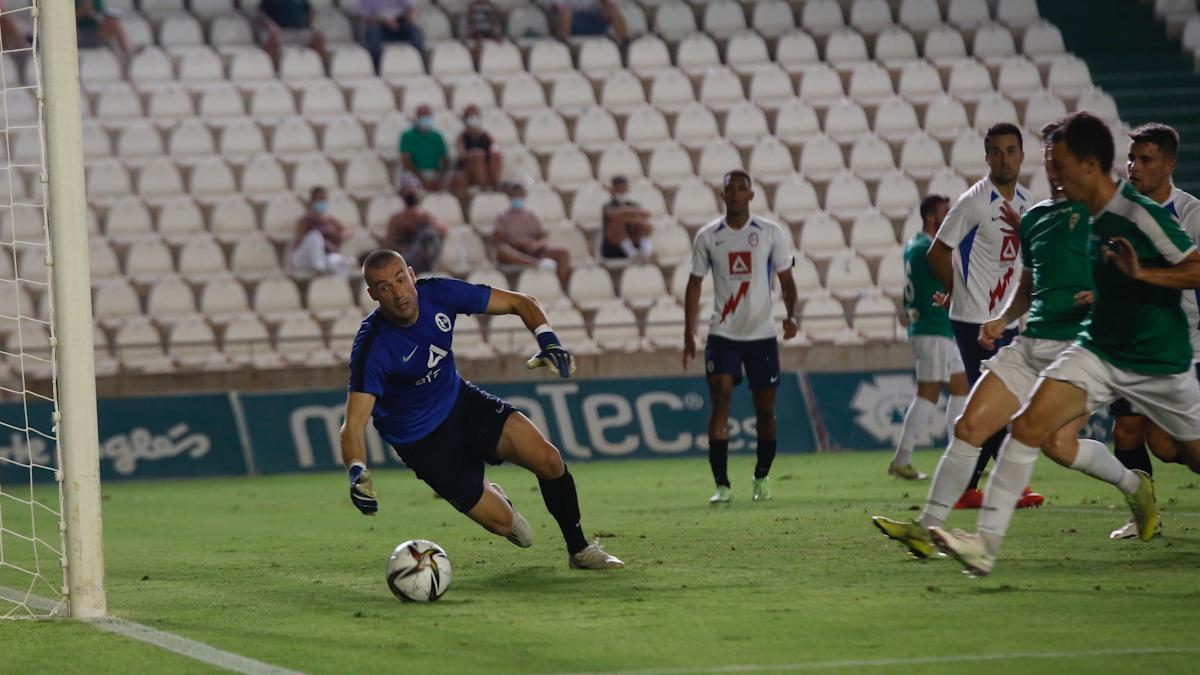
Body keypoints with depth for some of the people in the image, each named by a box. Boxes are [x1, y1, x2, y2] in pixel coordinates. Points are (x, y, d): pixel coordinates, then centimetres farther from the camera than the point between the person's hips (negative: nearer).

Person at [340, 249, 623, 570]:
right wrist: (357, 473, -54)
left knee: (548, 460, -14)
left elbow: (520, 303, -7)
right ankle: (490, 499, 31)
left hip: (459, 400, 4)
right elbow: (353, 424, -34)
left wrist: (547, 340, -26)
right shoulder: (371, 348, -31)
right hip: (422, 442, -4)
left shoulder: (439, 293, -18)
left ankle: (579, 550, 10)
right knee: (502, 522, -8)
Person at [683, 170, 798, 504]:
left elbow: (786, 279, 3)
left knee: (765, 409, 5)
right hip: (722, 335, 0)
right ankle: (721, 483, -12)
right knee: (720, 401, -13)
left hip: (762, 334, 0)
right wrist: (689, 332, 2)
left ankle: (762, 477, 25)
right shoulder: (708, 236, 3)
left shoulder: (771, 233, 0)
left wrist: (791, 314, -15)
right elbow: (695, 284, 8)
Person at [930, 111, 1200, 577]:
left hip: (1159, 363, -6)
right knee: (1029, 425, -15)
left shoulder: (1140, 215, -22)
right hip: (1099, 351, 6)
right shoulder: (1090, 218, 1)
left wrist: (1143, 274, -30)